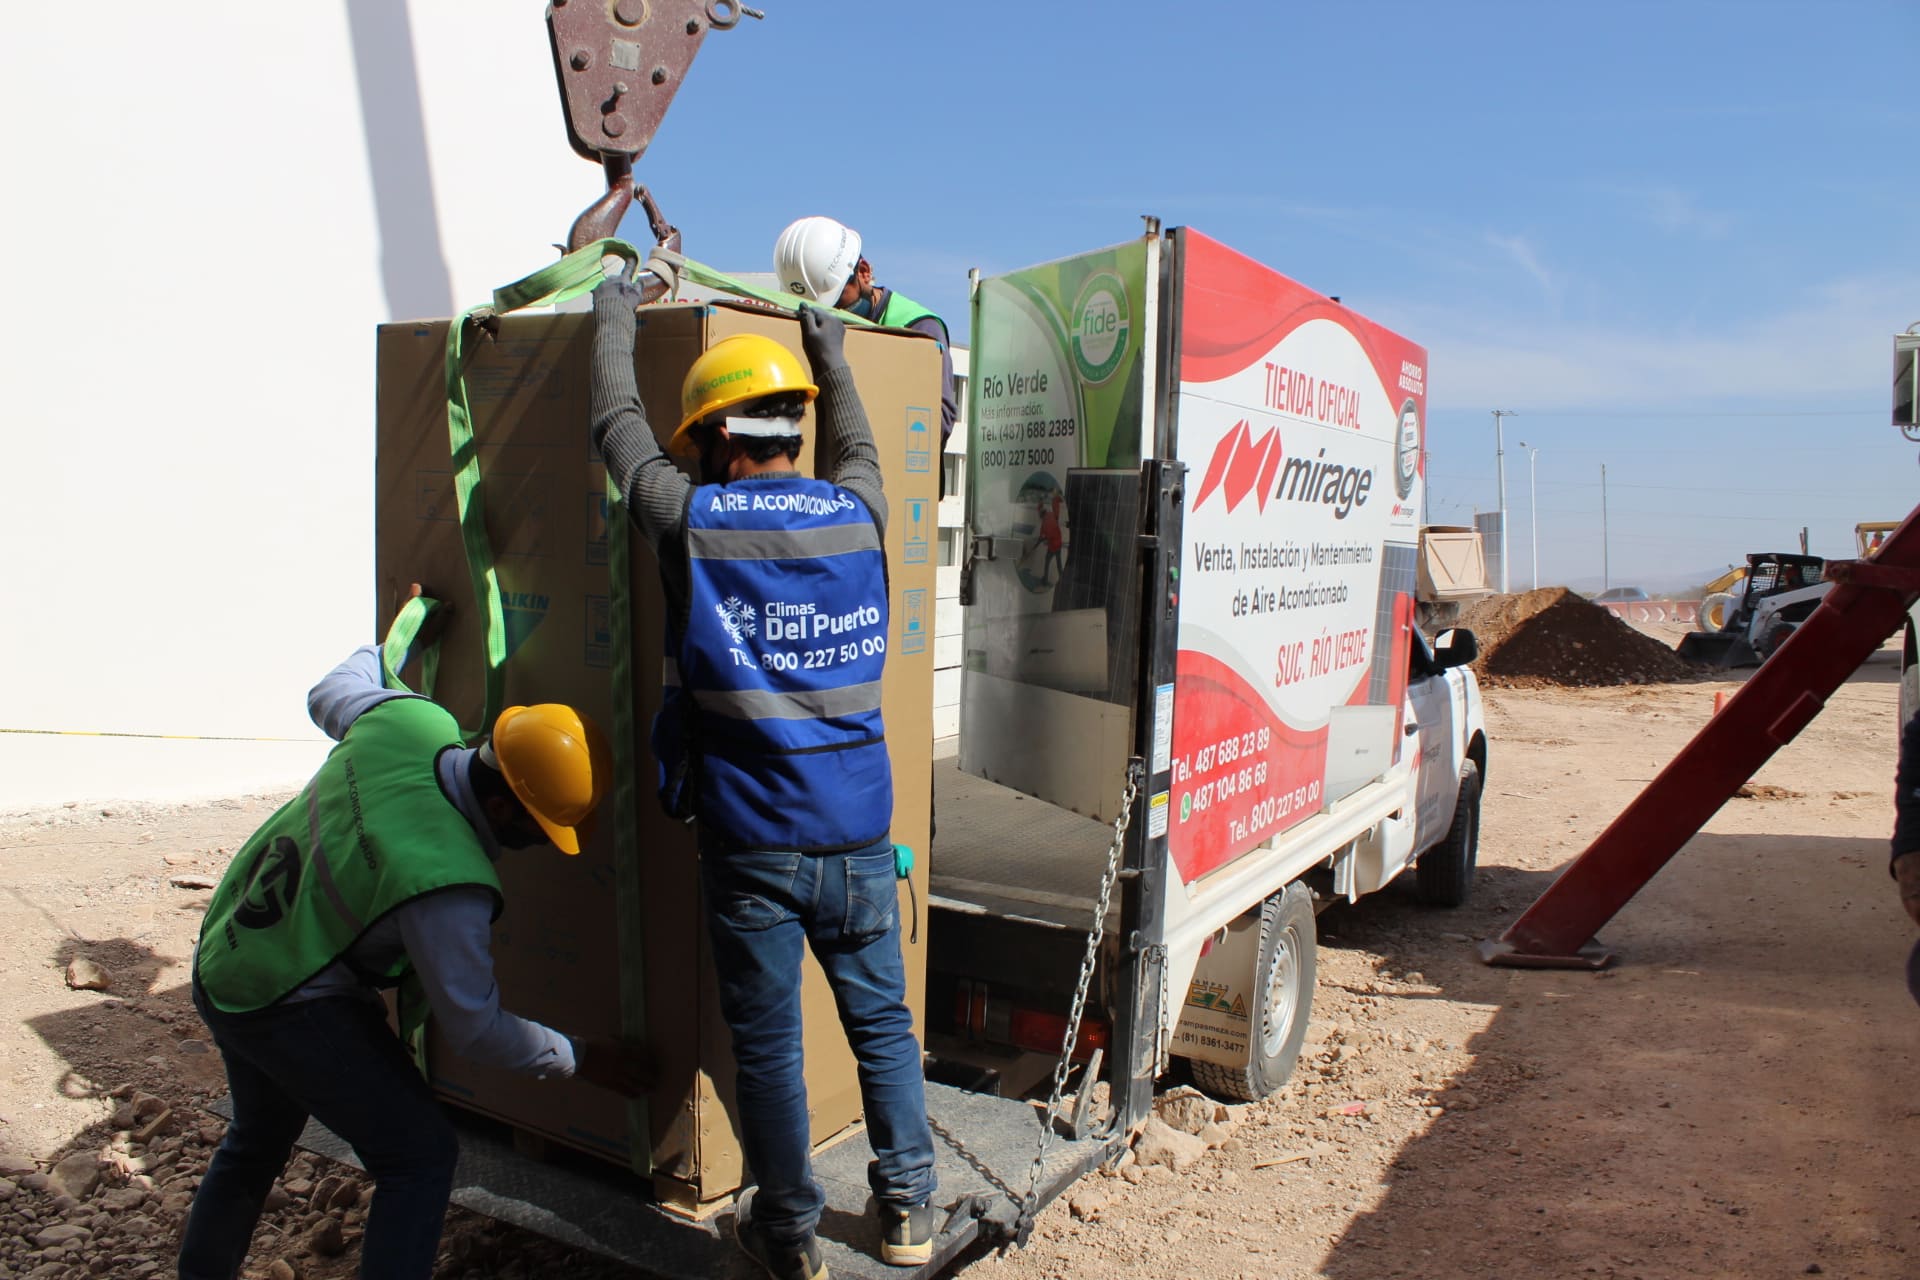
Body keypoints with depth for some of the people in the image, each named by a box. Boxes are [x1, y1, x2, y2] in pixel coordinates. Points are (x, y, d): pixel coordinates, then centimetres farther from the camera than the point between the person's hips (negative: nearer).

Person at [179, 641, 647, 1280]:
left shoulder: (408, 720, -17)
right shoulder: (446, 883, -34)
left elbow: (328, 692, 8)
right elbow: (475, 1028, -21)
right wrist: (581, 1059, -8)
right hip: (289, 1008, -9)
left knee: (256, 1143, 29)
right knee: (420, 1155, -2)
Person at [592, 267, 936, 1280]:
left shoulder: (691, 521, -7)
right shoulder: (858, 516, 0)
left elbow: (617, 424, 10)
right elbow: (856, 448, 24)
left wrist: (613, 313, 27)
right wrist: (830, 349, 40)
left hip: (752, 844, -3)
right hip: (858, 835, 3)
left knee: (766, 1040, 11)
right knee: (882, 1019, 18)